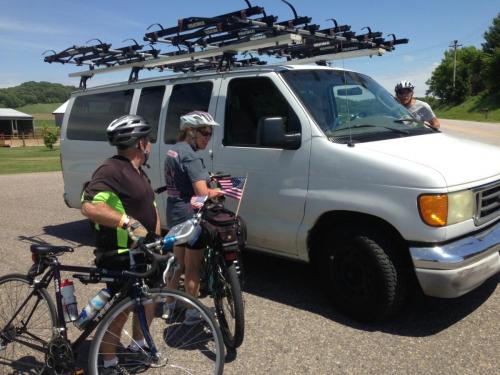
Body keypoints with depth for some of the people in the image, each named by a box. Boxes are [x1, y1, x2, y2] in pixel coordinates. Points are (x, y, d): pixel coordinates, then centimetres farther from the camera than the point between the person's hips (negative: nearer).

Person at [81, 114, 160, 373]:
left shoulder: (138, 172, 12)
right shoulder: (111, 170, -20)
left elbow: (150, 209, 17)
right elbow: (89, 207, -34)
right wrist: (129, 222, -40)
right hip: (119, 258, -10)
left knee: (149, 299, 20)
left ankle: (137, 345, 41)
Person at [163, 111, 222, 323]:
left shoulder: (173, 151, 10)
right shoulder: (191, 156, -19)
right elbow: (202, 193, -25)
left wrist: (207, 182, 6)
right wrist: (220, 192, -7)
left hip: (174, 213, 9)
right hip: (190, 215, -9)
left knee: (178, 263, 21)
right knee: (192, 267, 5)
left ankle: (170, 306, 32)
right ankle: (191, 312, 17)